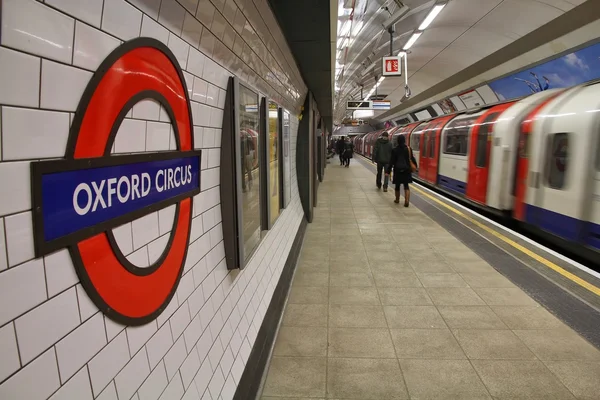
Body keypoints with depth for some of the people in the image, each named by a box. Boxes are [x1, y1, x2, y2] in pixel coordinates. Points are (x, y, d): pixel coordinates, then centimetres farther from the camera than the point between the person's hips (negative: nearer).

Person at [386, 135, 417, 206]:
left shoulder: (395, 150, -7)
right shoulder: (409, 149, -5)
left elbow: (392, 161, -8)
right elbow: (412, 159, -1)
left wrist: (388, 171, -6)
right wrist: (415, 166, 16)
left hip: (397, 170, 0)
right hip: (406, 170, 1)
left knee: (397, 185, 14)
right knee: (406, 185, 5)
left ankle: (397, 200, 28)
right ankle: (407, 200, -11)